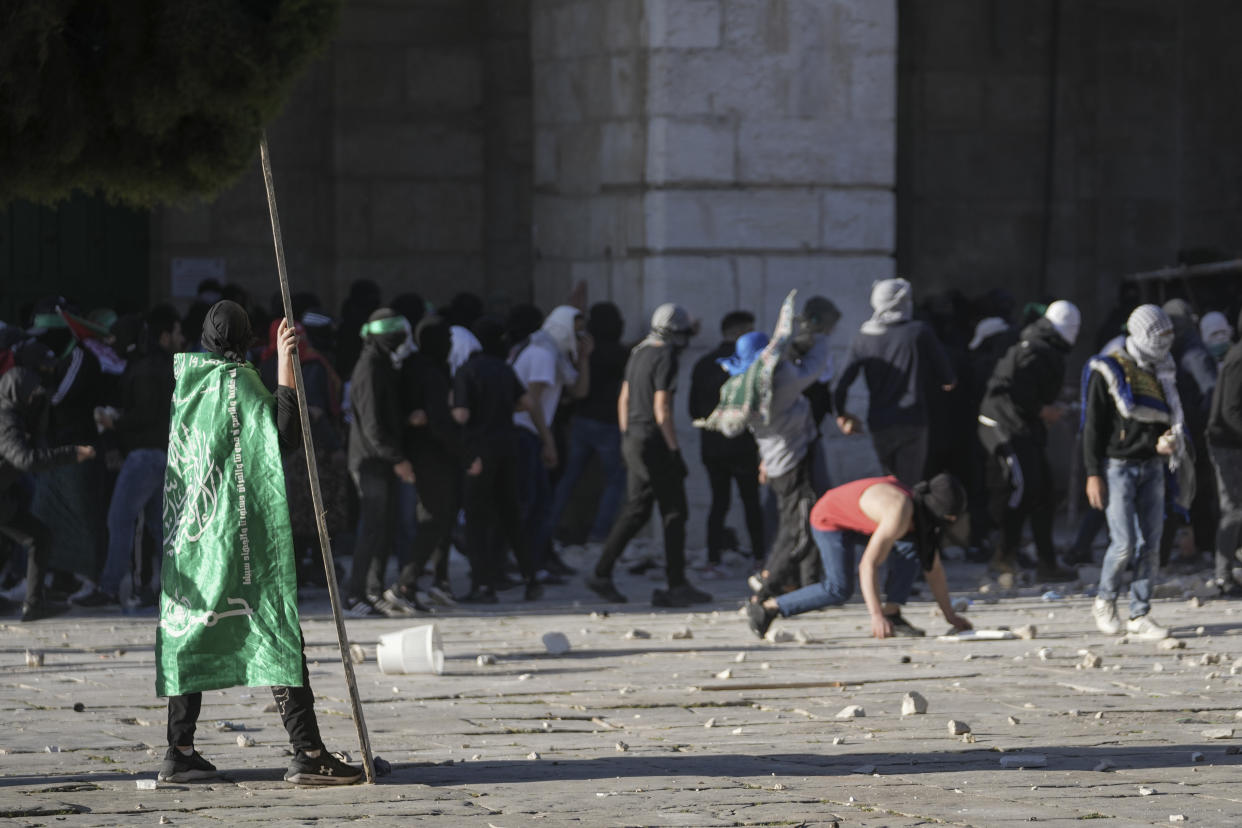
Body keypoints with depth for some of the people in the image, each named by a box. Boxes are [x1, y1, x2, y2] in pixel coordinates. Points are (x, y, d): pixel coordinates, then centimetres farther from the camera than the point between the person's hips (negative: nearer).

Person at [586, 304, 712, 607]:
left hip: (633, 439, 9)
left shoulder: (639, 353, 12)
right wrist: (674, 450, -16)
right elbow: (661, 409, -19)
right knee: (674, 512, -2)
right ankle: (676, 586, -1)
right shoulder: (665, 359, -14)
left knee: (635, 511, 13)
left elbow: (624, 400, 18)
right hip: (654, 442, -9)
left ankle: (602, 574, 9)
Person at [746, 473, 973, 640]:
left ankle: (893, 614, -11)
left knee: (911, 549, -13)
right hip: (829, 518, -8)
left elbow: (934, 569, 3)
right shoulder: (900, 513, -37)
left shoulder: (925, 513, -9)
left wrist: (949, 614, 2)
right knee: (838, 589, -21)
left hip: (860, 526, 8)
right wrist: (876, 615, -48)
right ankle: (765, 608, -14)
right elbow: (869, 563, -43)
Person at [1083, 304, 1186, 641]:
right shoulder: (1108, 371, -6)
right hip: (1119, 465, -6)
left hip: (1152, 467, 6)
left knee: (1150, 543, 0)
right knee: (1124, 543, -11)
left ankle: (1140, 616, 6)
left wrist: (1171, 440, -1)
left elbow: (1172, 417, 23)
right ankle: (1104, 601, 12)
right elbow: (1093, 426, -5)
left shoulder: (1162, 372, 12)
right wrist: (1093, 474, -11)